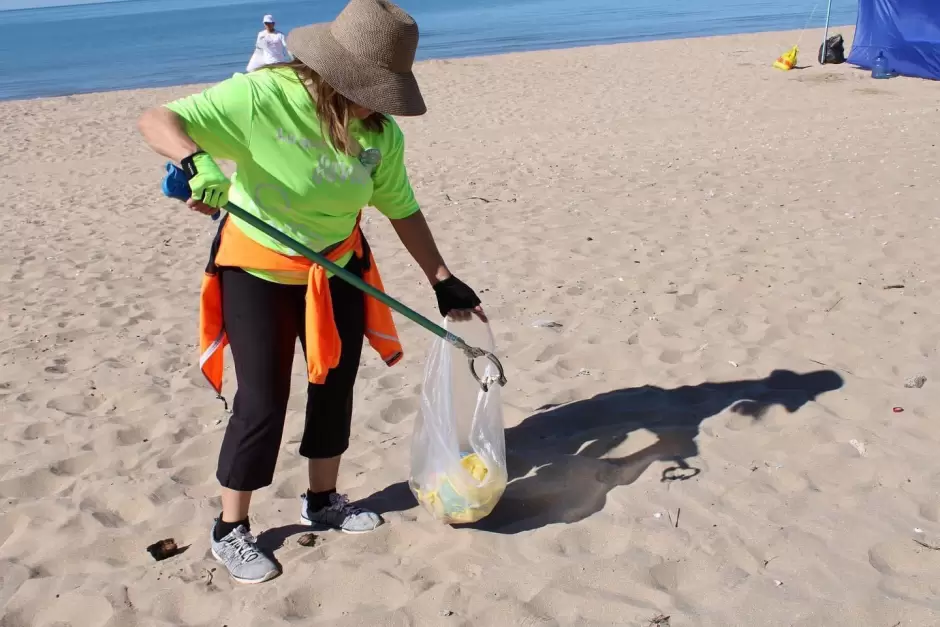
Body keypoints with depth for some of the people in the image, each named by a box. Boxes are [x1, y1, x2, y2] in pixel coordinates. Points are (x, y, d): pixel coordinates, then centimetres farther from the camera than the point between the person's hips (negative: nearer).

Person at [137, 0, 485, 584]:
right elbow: (156, 120, -27)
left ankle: (323, 498, 35)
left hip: (336, 270, 5)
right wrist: (197, 162, -48)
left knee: (335, 383, 13)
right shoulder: (260, 97, -26)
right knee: (263, 400, -2)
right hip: (257, 271, -5)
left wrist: (443, 281, -1)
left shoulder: (381, 134, -13)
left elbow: (402, 210, -2)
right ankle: (230, 530, 16)